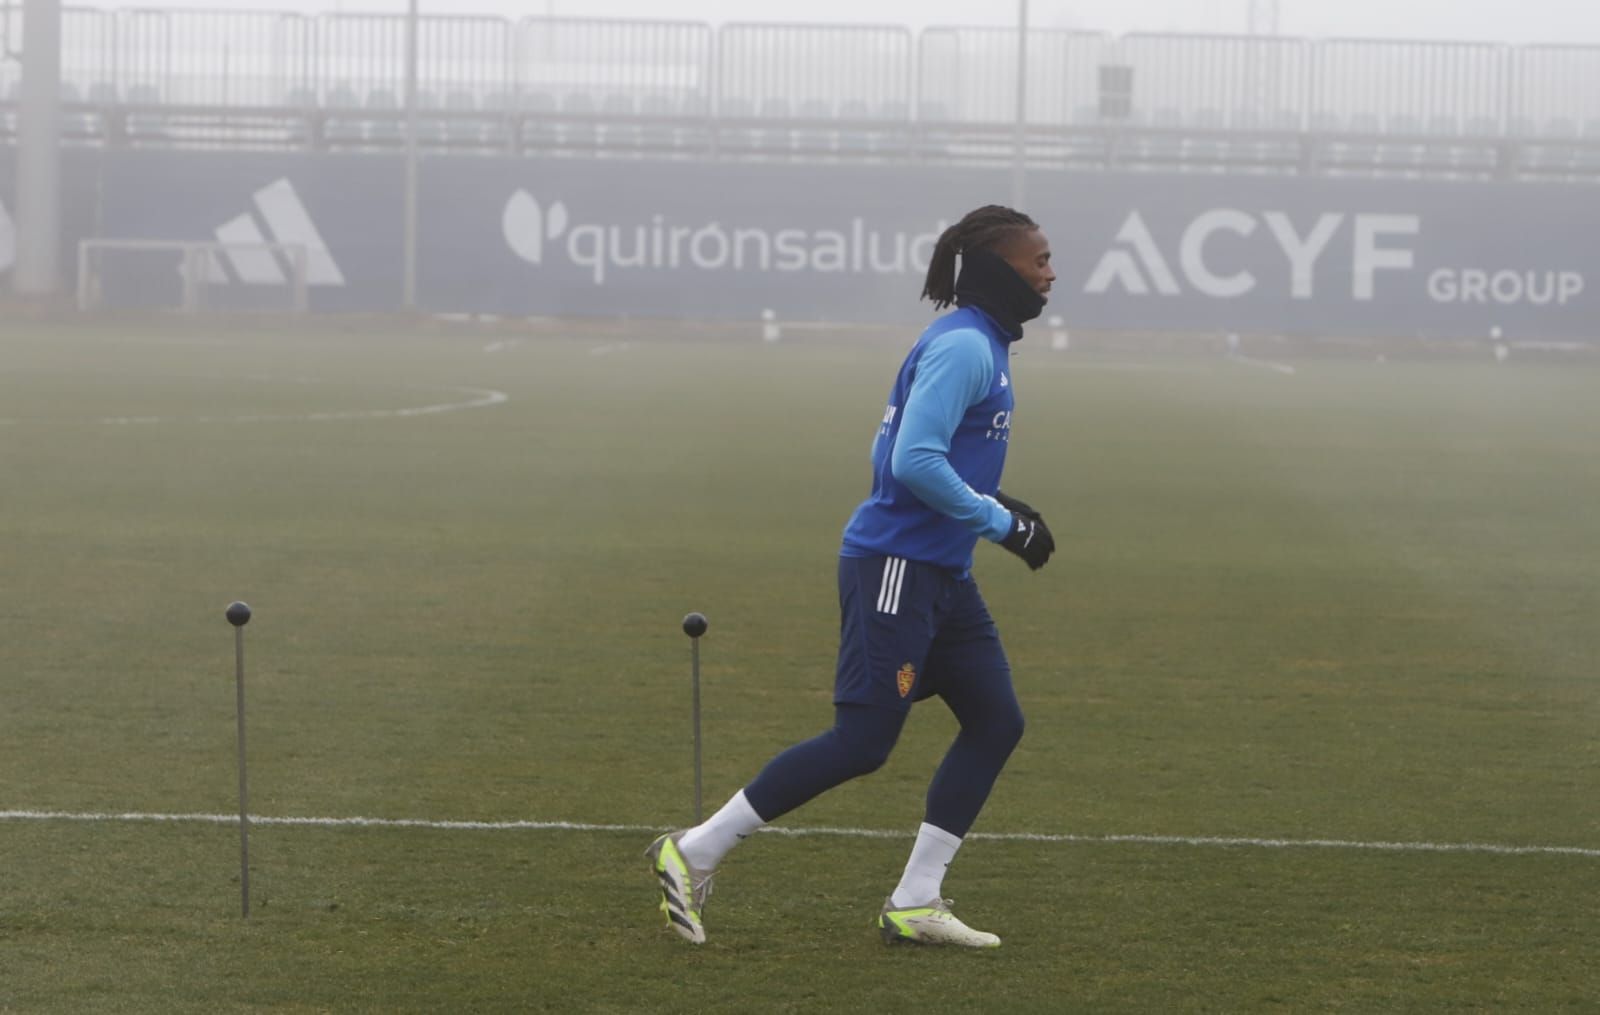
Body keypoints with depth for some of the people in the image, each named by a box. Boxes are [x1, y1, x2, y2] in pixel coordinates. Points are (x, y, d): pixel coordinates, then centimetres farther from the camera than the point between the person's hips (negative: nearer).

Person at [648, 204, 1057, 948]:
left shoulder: (980, 344, 16)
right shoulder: (962, 348, -16)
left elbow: (890, 454, 18)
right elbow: (915, 460, -25)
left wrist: (996, 504, 13)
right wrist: (1001, 521, -17)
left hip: (942, 575, 10)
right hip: (894, 568, -10)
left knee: (996, 721, 5)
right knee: (861, 742, -10)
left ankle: (914, 905, 9)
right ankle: (696, 852, 1)